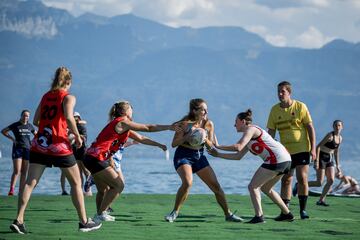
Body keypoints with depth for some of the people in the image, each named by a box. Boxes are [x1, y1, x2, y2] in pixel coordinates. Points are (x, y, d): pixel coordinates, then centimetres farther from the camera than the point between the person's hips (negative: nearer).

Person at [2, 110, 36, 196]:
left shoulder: (30, 126, 10)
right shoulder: (15, 125, -1)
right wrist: (11, 138, -6)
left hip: (27, 149, 4)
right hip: (17, 148, -4)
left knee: (24, 172, 3)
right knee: (16, 171, -15)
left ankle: (21, 190, 8)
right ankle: (11, 189, -15)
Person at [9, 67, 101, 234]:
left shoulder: (45, 96, 14)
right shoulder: (68, 97, -1)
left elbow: (36, 121, 12)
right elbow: (68, 117, -19)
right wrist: (77, 136, -8)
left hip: (39, 144, 4)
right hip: (59, 146, -4)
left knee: (30, 182, -1)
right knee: (76, 183, 11)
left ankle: (19, 220, -15)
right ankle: (84, 222, 14)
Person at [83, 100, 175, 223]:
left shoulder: (123, 127, 20)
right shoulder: (122, 123, -9)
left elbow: (140, 138, 28)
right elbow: (148, 128, -8)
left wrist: (159, 145, 28)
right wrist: (169, 127, -1)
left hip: (91, 158, 10)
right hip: (96, 158, -10)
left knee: (103, 189, 20)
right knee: (118, 185, -6)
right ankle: (101, 214, -4)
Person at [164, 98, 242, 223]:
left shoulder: (208, 124, -1)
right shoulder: (185, 124, -14)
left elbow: (210, 146, 5)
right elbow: (174, 144, -12)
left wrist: (205, 139, -17)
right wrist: (186, 137, -28)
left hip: (199, 155, 5)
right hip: (183, 155, -5)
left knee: (216, 185, 2)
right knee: (187, 183, -28)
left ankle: (228, 214, 15)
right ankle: (175, 212, -11)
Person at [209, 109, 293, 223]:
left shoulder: (251, 129, -4)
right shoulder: (250, 138, 25)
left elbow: (238, 147, -17)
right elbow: (238, 156, 24)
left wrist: (218, 146, -8)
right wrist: (218, 154, 24)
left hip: (276, 159, -10)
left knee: (253, 186, -5)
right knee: (265, 188, 24)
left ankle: (259, 216, -14)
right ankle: (287, 214, 27)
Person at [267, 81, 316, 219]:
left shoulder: (300, 107, -6)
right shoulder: (275, 110, 3)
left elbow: (310, 128, -5)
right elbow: (271, 131, 6)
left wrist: (313, 148, -11)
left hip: (302, 149, -3)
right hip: (285, 150, 3)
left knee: (302, 178, -10)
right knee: (286, 180, 3)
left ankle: (303, 209, -1)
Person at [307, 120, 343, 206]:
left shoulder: (340, 138, 7)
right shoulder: (330, 135, -16)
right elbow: (318, 146, -18)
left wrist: (338, 165, 17)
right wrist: (316, 161, -24)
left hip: (329, 160, 7)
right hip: (321, 158, -7)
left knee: (331, 181, -7)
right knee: (319, 183, -10)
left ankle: (321, 200, 0)